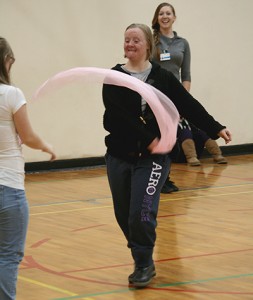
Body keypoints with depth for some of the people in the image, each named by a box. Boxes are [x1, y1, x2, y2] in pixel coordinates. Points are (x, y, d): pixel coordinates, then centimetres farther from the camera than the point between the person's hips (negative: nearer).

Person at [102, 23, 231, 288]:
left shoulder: (162, 78, 0)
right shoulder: (113, 78, -2)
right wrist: (148, 139, -20)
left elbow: (189, 106, 3)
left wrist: (216, 128, 0)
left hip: (153, 157, -2)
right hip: (120, 156, 2)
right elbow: (118, 117, -13)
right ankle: (142, 259, 29)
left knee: (142, 214, -13)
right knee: (124, 216, 8)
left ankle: (144, 265, 5)